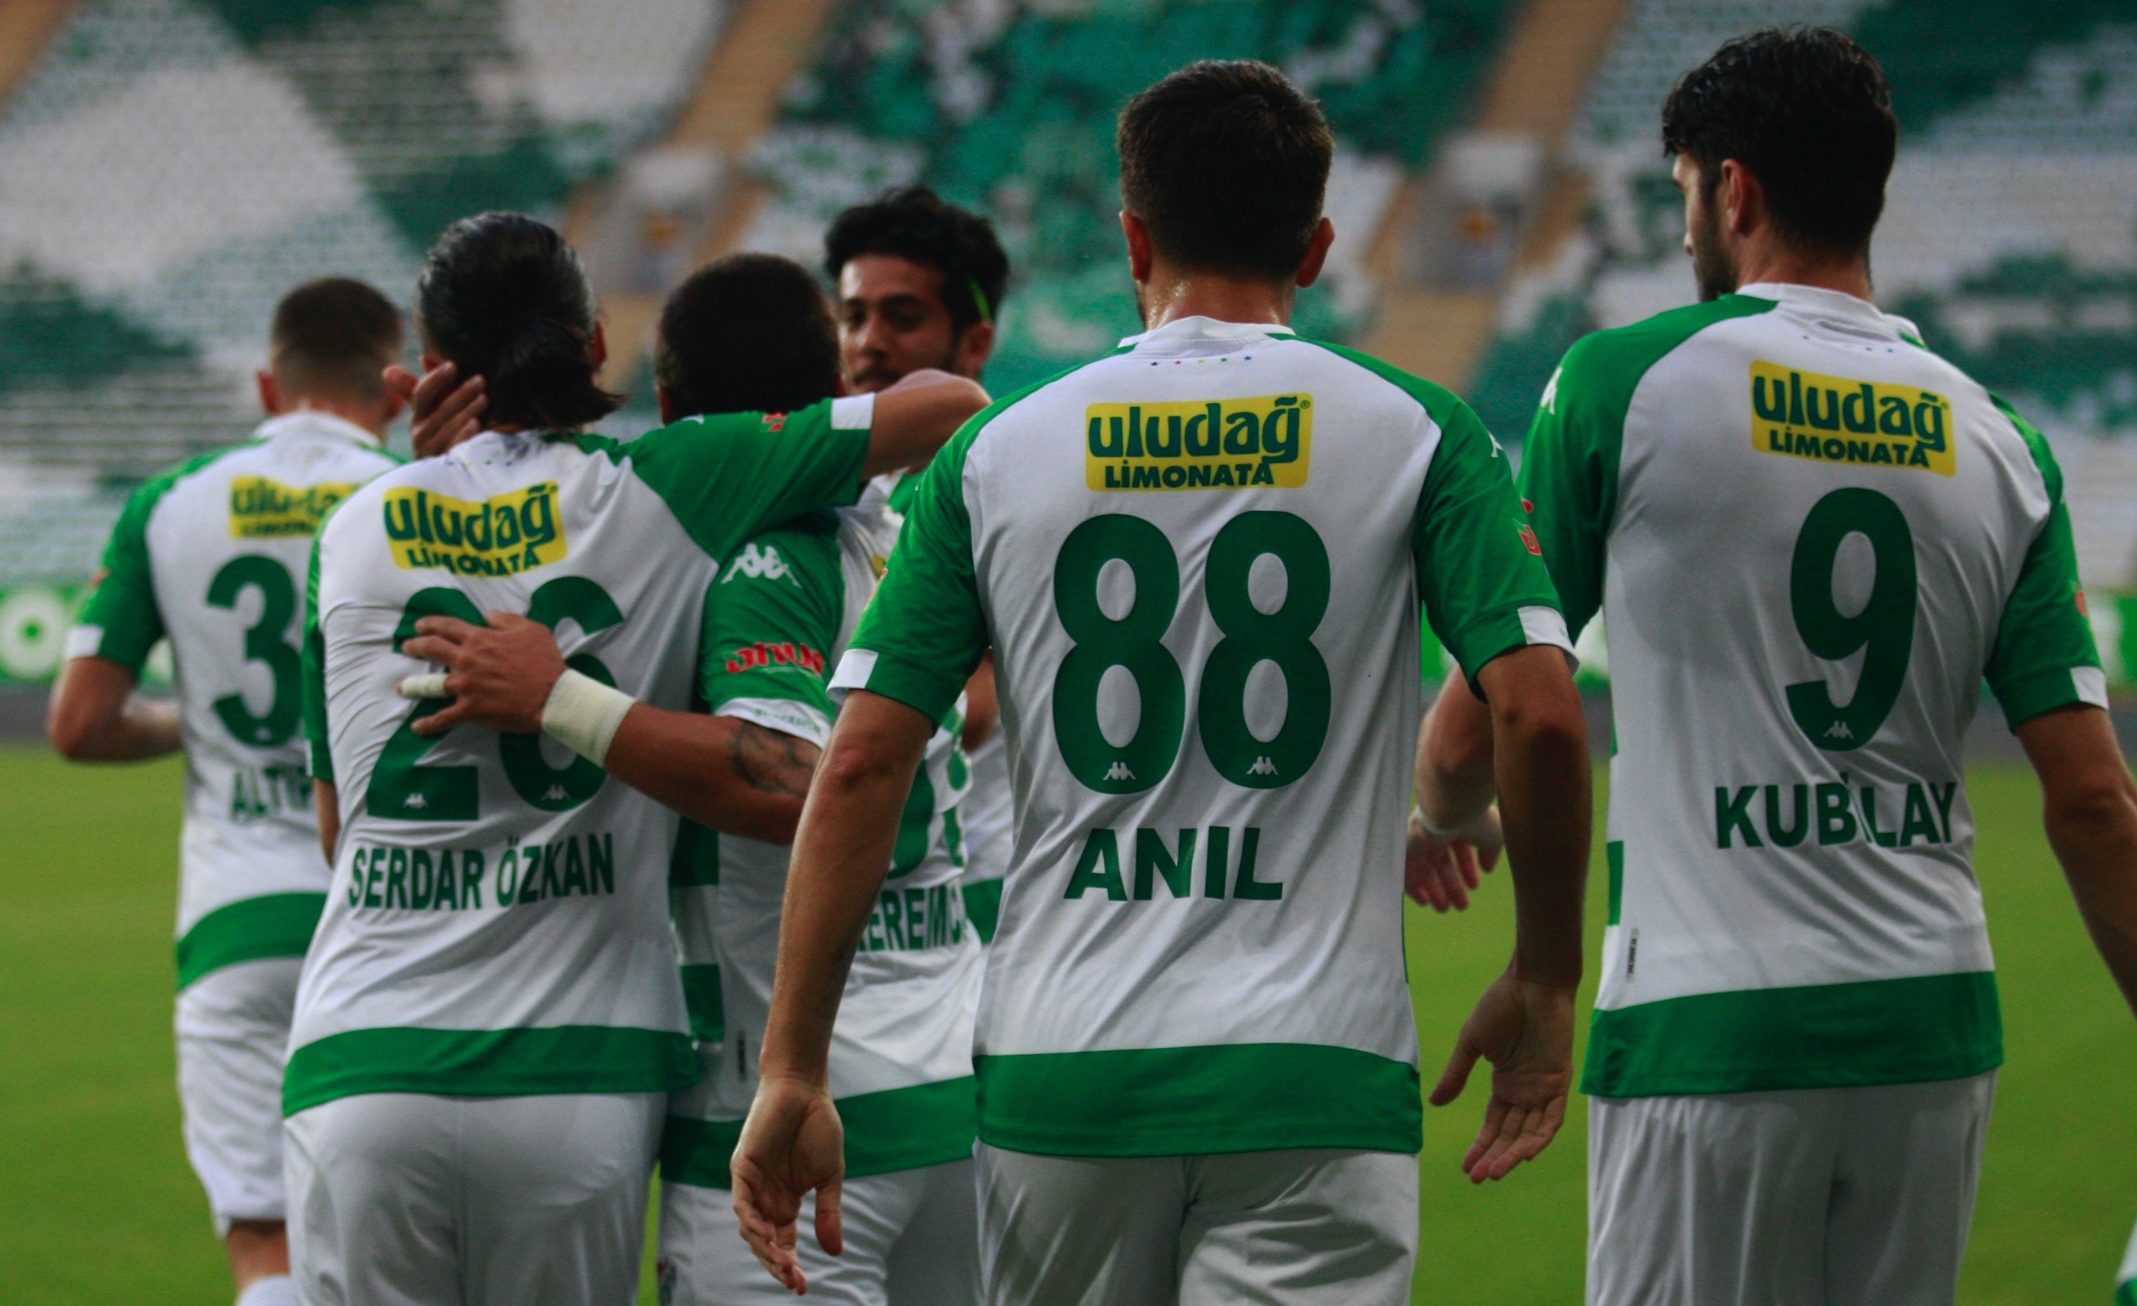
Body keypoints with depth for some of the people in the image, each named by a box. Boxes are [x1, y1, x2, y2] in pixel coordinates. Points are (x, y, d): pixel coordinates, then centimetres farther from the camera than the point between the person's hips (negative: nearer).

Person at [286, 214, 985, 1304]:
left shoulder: (355, 529, 10)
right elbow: (951, 402, 8)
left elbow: (338, 828, 15)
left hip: (358, 1064, 1)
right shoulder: (661, 489, 3)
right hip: (575, 1079, -1)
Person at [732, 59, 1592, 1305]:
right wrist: (1545, 979, 7)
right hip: (1315, 1064, -2)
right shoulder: (1414, 432, 3)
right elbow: (1540, 713, -7)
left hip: (1057, 1070, 2)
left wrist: (792, 1071, 5)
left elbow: (862, 762, 2)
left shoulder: (998, 449, 7)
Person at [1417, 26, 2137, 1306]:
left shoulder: (1623, 384, -5)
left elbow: (1486, 720, -1)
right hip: (1937, 1029, 4)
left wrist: (1439, 822, 22)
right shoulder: (1997, 441, 6)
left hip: (1712, 1031, -4)